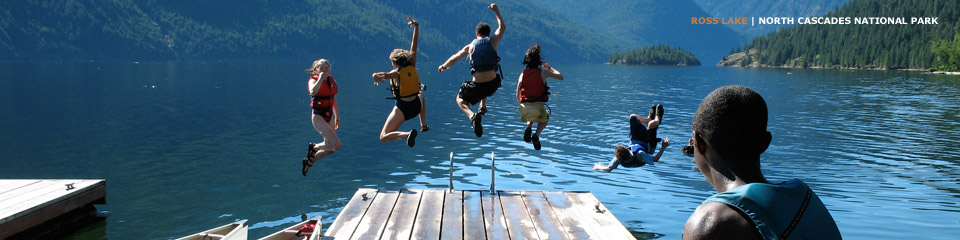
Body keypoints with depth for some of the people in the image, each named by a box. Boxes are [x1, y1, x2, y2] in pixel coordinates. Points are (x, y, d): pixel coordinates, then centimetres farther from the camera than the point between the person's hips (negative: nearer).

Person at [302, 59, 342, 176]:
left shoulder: (331, 81, 8)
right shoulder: (313, 80, -11)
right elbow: (312, 92, -37)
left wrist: (337, 118, 21)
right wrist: (321, 78, -30)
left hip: (329, 116, 8)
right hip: (318, 117, -8)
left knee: (330, 149, 13)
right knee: (337, 144, -17)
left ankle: (309, 162, 32)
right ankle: (314, 147, 7)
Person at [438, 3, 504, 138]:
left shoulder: (470, 46, 4)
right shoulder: (493, 41, 5)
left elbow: (455, 57, 13)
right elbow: (502, 27, 23)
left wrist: (444, 65, 30)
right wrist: (496, 11, 35)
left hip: (478, 86, -3)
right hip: (492, 85, 3)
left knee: (460, 98, 23)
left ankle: (472, 116, -8)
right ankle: (482, 108, 38)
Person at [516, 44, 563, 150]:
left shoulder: (523, 74, 4)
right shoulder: (543, 72, -4)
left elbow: (517, 96, 8)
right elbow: (561, 77, 11)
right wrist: (550, 68, 24)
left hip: (524, 109, 3)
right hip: (538, 108, -3)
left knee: (531, 117, 40)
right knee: (545, 119, 32)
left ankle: (528, 128, 7)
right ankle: (536, 135, 2)